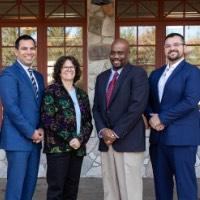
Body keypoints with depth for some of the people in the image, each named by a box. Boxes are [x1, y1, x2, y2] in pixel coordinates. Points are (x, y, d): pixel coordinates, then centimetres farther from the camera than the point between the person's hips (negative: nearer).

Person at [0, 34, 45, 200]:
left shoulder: (38, 76, 16)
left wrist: (41, 129, -1)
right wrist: (30, 132, -14)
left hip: (35, 139, 7)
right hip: (18, 139, -7)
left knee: (30, 184, 10)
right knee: (15, 185, -3)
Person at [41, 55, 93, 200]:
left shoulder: (81, 94, 14)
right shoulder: (51, 91, -3)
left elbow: (88, 120, 12)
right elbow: (48, 119, -12)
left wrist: (81, 138, -7)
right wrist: (69, 138, -15)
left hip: (78, 147, 5)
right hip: (58, 147, -5)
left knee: (72, 188, 10)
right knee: (56, 187, -3)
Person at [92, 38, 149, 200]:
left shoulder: (138, 73, -3)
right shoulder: (102, 77, 17)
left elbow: (137, 107, -13)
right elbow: (96, 108, 15)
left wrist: (116, 132, -14)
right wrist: (103, 130, -4)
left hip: (129, 141, -5)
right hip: (106, 141, 6)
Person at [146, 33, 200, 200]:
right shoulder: (156, 74, 17)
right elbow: (147, 100, 15)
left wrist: (162, 118, -16)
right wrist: (152, 117, -6)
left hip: (182, 137, -6)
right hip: (158, 136, 6)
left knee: (185, 182, -2)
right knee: (161, 182, 11)